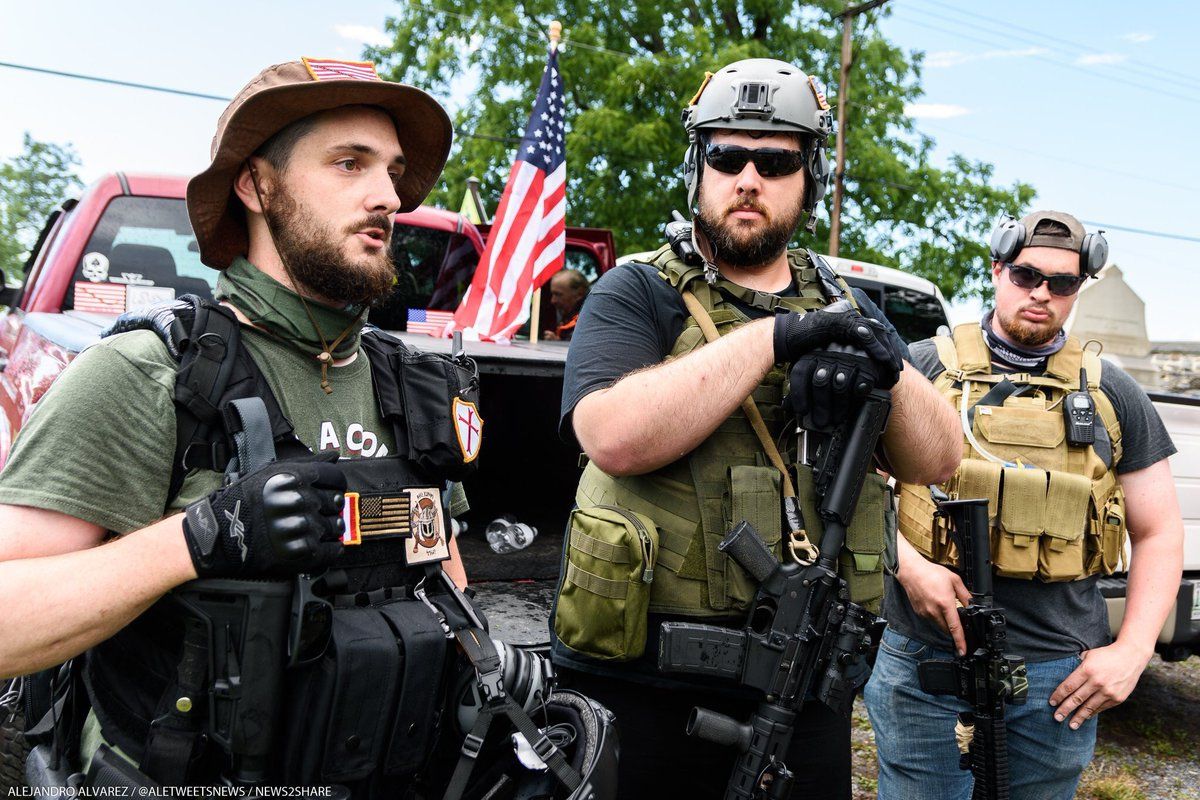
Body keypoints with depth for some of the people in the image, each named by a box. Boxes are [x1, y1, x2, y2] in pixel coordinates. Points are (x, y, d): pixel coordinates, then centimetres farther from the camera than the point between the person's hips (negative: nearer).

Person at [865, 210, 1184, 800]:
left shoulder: (1112, 395, 8)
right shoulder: (925, 366, 2)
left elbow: (1159, 533, 10)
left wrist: (1132, 651, -1)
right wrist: (910, 566, -15)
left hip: (1059, 677, 2)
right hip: (924, 662, -2)